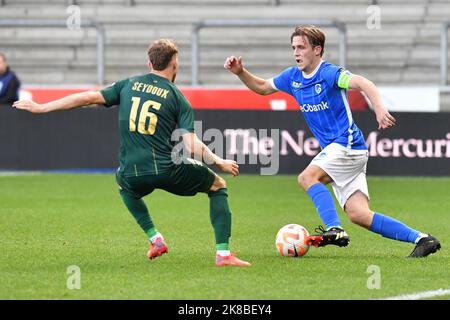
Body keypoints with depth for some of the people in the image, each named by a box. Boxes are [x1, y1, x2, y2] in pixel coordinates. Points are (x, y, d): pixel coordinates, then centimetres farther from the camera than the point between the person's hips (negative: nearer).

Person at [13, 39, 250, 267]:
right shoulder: (178, 98, 3)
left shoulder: (129, 85, 11)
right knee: (218, 186, 19)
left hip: (133, 176, 3)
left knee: (122, 183, 40)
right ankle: (223, 254, 6)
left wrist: (41, 108, 14)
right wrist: (219, 163, 6)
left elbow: (89, 97, 8)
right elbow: (191, 145, -7)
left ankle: (154, 239, 28)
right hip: (169, 171, -3)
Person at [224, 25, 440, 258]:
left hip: (348, 144, -8)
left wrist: (379, 109, -43)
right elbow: (262, 87, 26)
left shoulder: (329, 73, -12)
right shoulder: (293, 77, 12)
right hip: (335, 150, 8)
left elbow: (363, 84, -26)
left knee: (307, 177, -26)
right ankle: (421, 239, -3)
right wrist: (240, 72, 10)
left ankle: (334, 230, -31)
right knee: (358, 215, -4)